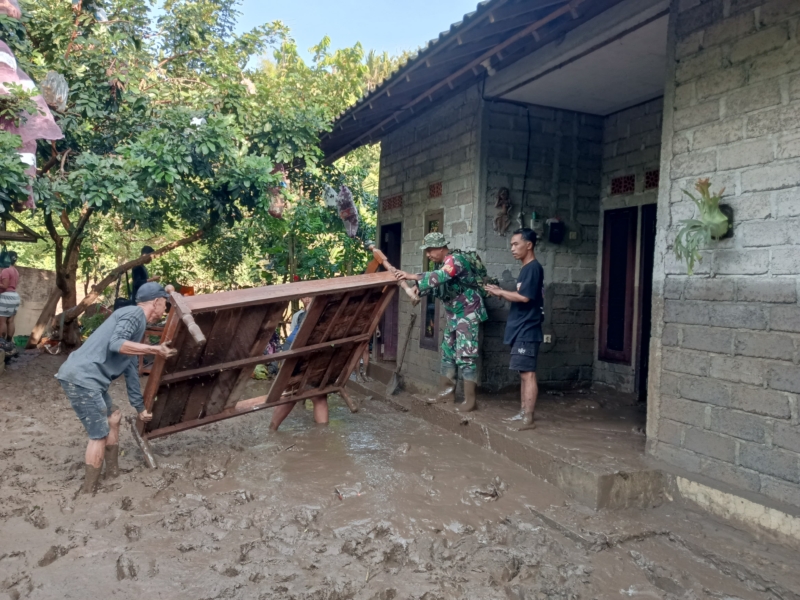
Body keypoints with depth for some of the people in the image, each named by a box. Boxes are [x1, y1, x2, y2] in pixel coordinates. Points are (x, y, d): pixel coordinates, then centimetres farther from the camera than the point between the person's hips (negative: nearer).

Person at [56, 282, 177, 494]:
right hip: (81, 378, -10)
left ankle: (112, 475, 32)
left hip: (87, 379, 10)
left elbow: (131, 369, 25)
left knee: (113, 417, 21)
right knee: (99, 435, -2)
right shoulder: (134, 313, -7)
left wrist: (140, 407, 29)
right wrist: (154, 349, -20)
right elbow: (116, 344, -25)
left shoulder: (137, 321, 21)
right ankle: (88, 492, 10)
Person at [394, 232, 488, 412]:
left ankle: (470, 400, -6)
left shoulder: (456, 259, -17)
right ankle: (447, 392, 23)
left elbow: (441, 277, -34)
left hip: (468, 314, -10)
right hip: (453, 315, 10)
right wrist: (418, 289, -8)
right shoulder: (442, 265, 12)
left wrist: (414, 277, -34)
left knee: (465, 357, -10)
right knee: (448, 354, 13)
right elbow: (436, 286, 11)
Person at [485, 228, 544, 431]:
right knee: (523, 373, 13)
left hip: (527, 330, -10)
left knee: (528, 374, -9)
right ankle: (523, 412, 20)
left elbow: (525, 297, -21)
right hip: (521, 330, 10)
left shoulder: (533, 268, -13)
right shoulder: (526, 269, 18)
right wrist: (502, 293, 6)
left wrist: (500, 292, -10)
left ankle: (528, 419, -7)